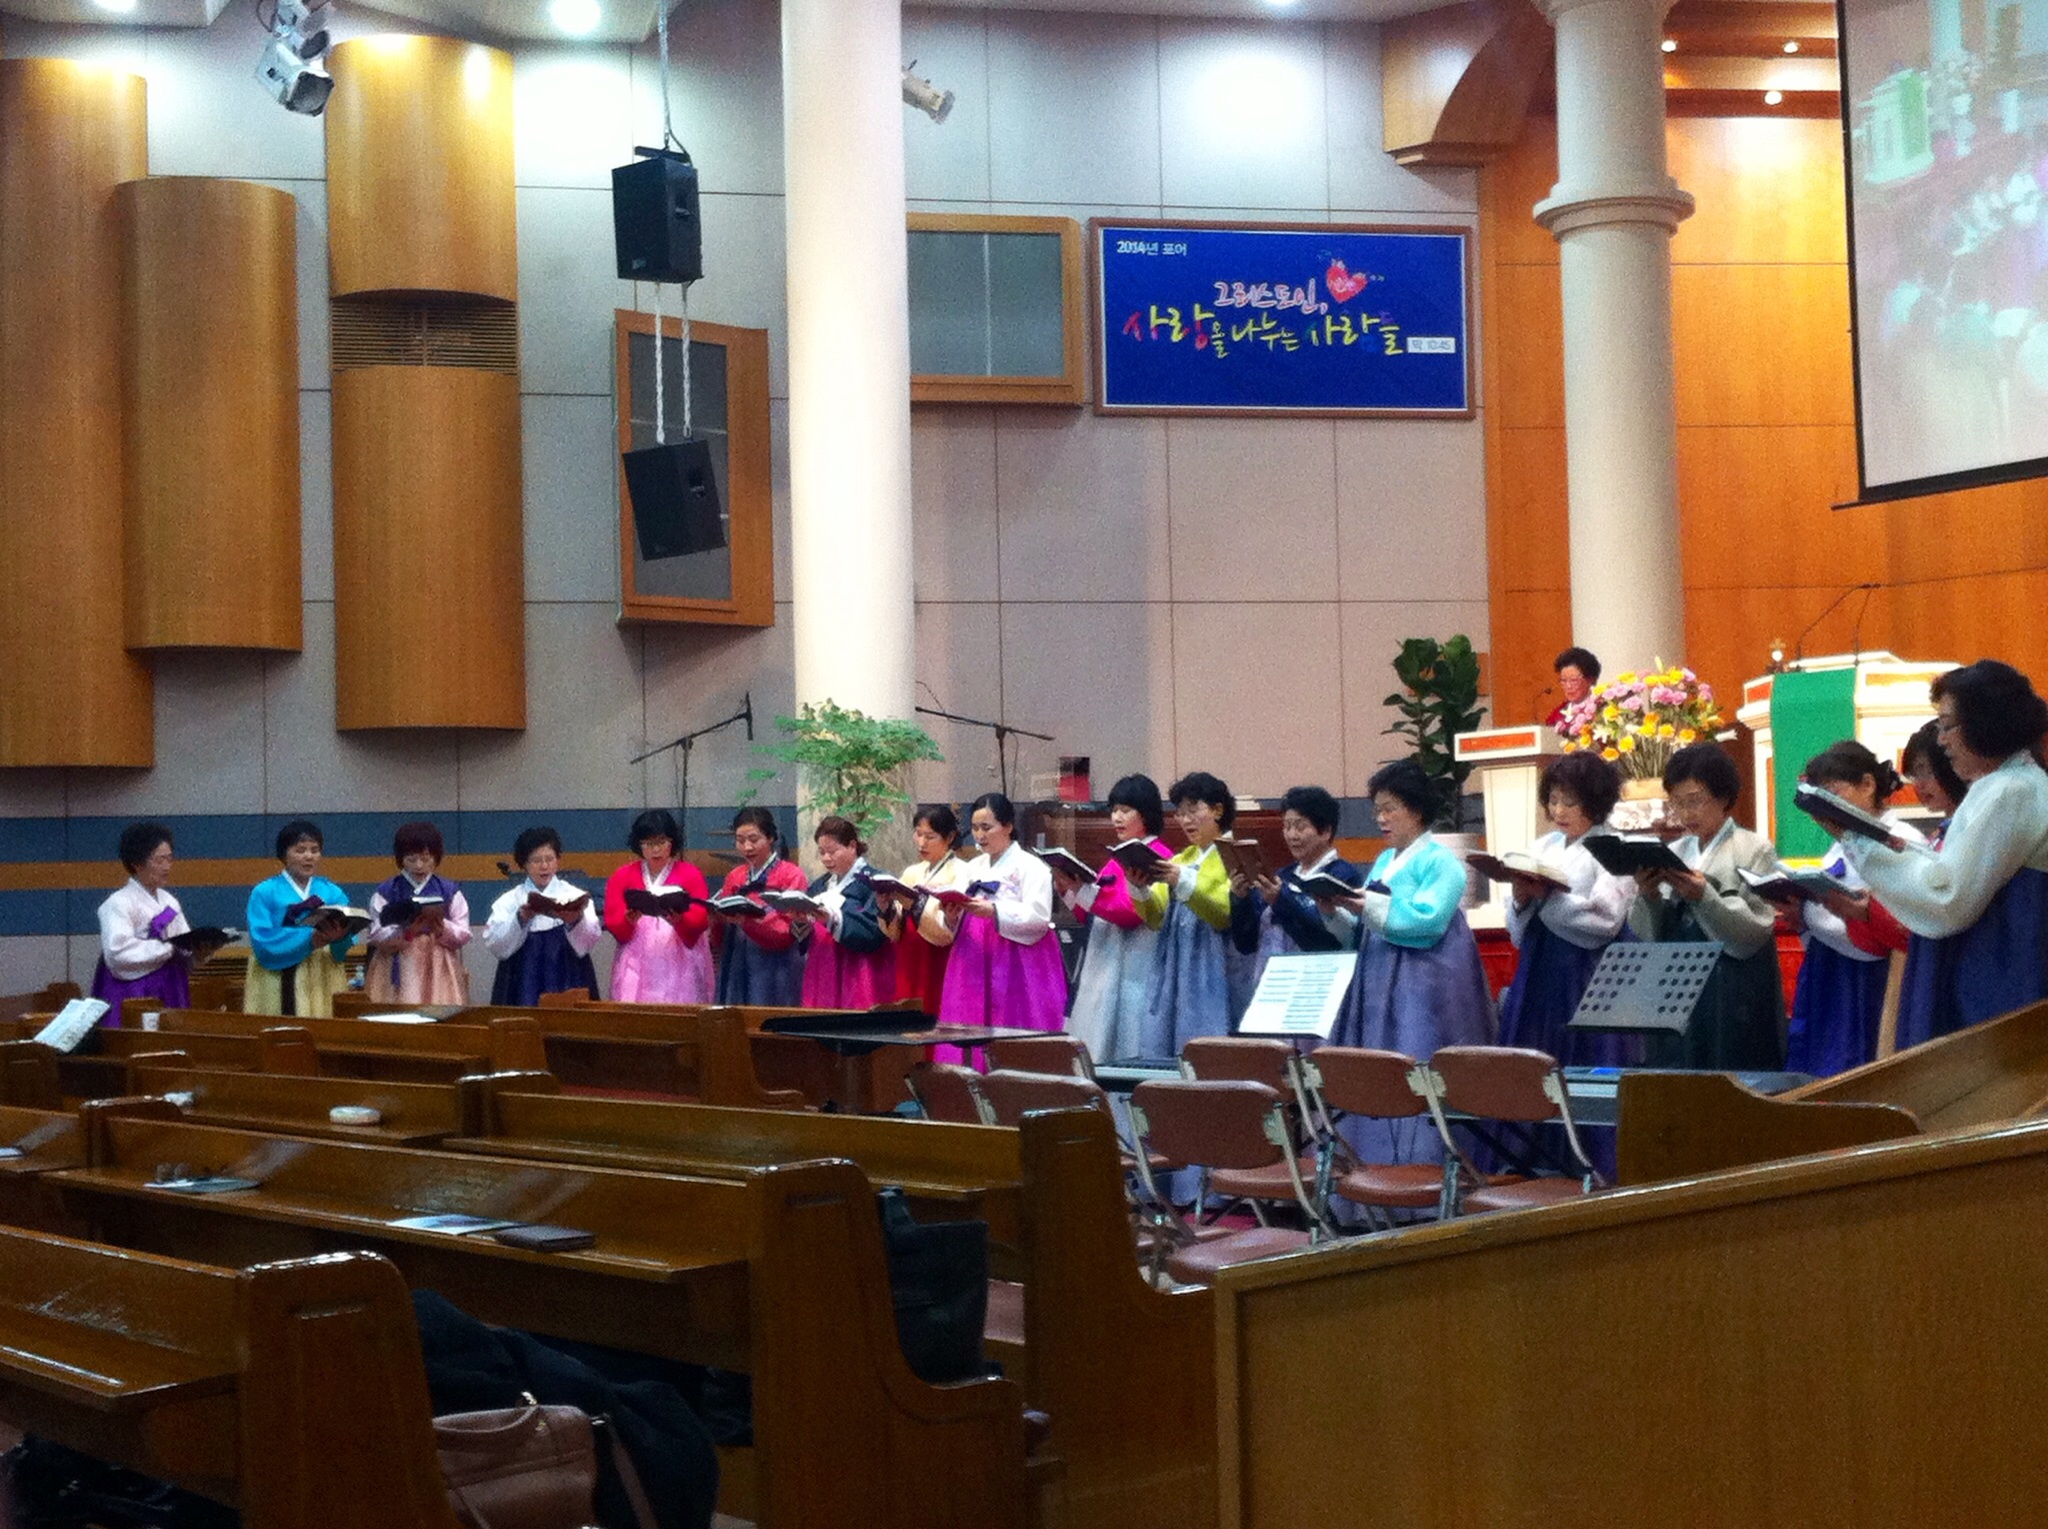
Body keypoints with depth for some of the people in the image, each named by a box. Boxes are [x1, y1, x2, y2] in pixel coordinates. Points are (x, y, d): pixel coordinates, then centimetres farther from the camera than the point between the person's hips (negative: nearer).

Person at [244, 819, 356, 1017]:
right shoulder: (265, 893, 3)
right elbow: (263, 945, -10)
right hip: (278, 988, -2)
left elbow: (343, 949, 0)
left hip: (324, 986, 2)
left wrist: (339, 937, -23)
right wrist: (309, 940, -22)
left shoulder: (333, 893, 11)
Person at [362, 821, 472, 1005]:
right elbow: (375, 936, -3)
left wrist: (442, 926, -15)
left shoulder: (450, 892, 7)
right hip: (399, 972, -1)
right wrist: (407, 931, -18)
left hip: (438, 971, 1)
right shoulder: (384, 893, 4)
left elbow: (463, 935, 3)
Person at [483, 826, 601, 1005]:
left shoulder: (575, 896, 9)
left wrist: (575, 921, -26)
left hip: (567, 985, 0)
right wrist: (521, 919, -20)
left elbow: (588, 942, -5)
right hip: (523, 988, 0)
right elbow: (493, 944, -5)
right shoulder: (508, 901, 9)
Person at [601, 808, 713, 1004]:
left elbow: (701, 920, -5)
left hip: (680, 965, -1)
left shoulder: (691, 874, 7)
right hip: (636, 965, 1)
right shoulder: (622, 876, 11)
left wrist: (679, 920, -25)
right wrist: (629, 920, -19)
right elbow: (612, 924, 2)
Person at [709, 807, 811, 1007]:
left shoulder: (791, 875, -1)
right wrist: (716, 920, -8)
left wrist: (747, 919, -24)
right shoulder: (733, 878, 14)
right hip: (735, 971, 5)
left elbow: (786, 934, -10)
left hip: (773, 975, -5)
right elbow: (720, 940, 14)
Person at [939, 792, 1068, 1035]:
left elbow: (1038, 916, -15)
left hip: (1018, 967, -6)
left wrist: (993, 912, -25)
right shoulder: (973, 868, 19)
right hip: (975, 966, 6)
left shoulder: (1030, 866, -1)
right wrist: (952, 917, -6)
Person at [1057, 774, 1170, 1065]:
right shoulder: (1118, 858, 19)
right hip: (1103, 969, 9)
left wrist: (1083, 890, -24)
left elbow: (1131, 910, -19)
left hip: (1133, 972, -9)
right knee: (1097, 1049, 5)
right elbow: (1090, 916, 20)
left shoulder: (1157, 856, -8)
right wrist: (1068, 891, 3)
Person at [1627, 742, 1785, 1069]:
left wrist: (1704, 897, -22)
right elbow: (1648, 935, 8)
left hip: (1733, 998, -4)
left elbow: (1754, 933, -11)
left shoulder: (1755, 850, 0)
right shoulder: (1673, 854, 13)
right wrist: (1648, 898, -10)